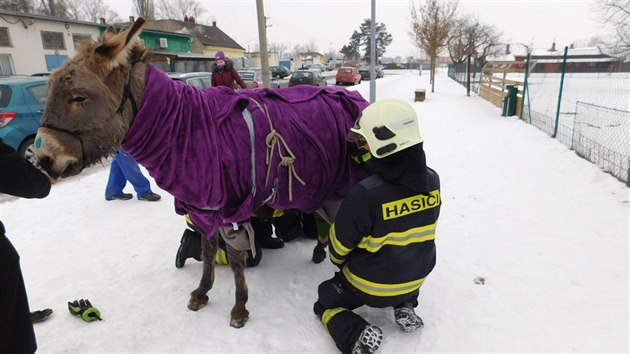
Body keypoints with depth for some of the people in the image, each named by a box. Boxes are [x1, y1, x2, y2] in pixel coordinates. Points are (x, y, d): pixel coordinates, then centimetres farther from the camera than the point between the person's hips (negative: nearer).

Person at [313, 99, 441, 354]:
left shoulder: (364, 194, -31)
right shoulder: (431, 181, -13)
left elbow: (340, 244, -14)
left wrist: (339, 262, 7)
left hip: (369, 285, -5)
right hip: (415, 280, 5)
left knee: (325, 301, 19)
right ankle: (405, 307, 18)